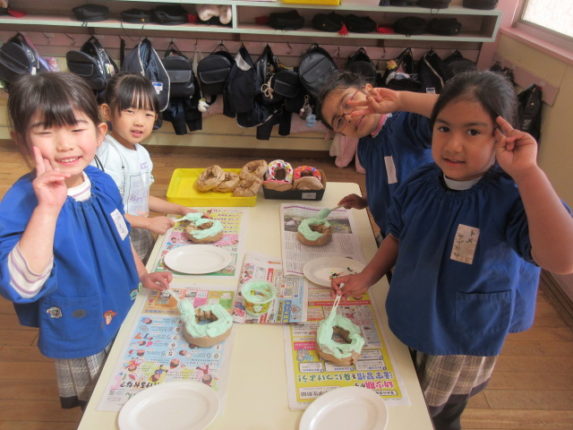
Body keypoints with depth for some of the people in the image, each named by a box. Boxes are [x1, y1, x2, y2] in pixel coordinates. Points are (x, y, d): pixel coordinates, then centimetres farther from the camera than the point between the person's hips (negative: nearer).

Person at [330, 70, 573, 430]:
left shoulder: (513, 198, -28)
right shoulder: (420, 184, -11)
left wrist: (527, 171, -46)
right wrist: (366, 278, -3)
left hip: (461, 348, -4)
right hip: (406, 327, 5)